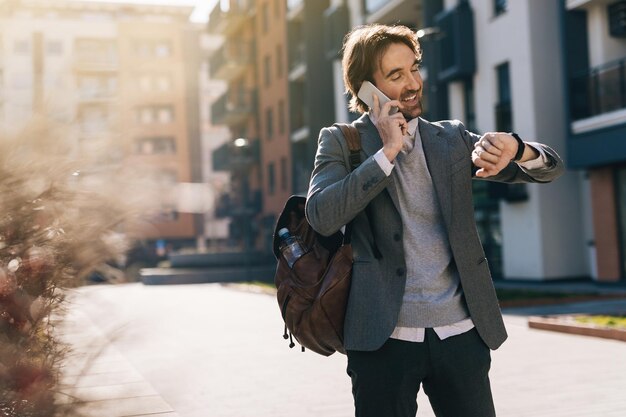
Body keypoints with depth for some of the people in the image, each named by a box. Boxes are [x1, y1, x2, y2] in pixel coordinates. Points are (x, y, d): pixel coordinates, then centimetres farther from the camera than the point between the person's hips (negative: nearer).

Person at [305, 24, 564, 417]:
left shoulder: (451, 138, 10)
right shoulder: (341, 142, 3)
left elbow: (550, 168, 7)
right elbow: (322, 216, -15)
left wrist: (514, 146, -16)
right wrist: (387, 150, -14)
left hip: (461, 331, 3)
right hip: (385, 336, -2)